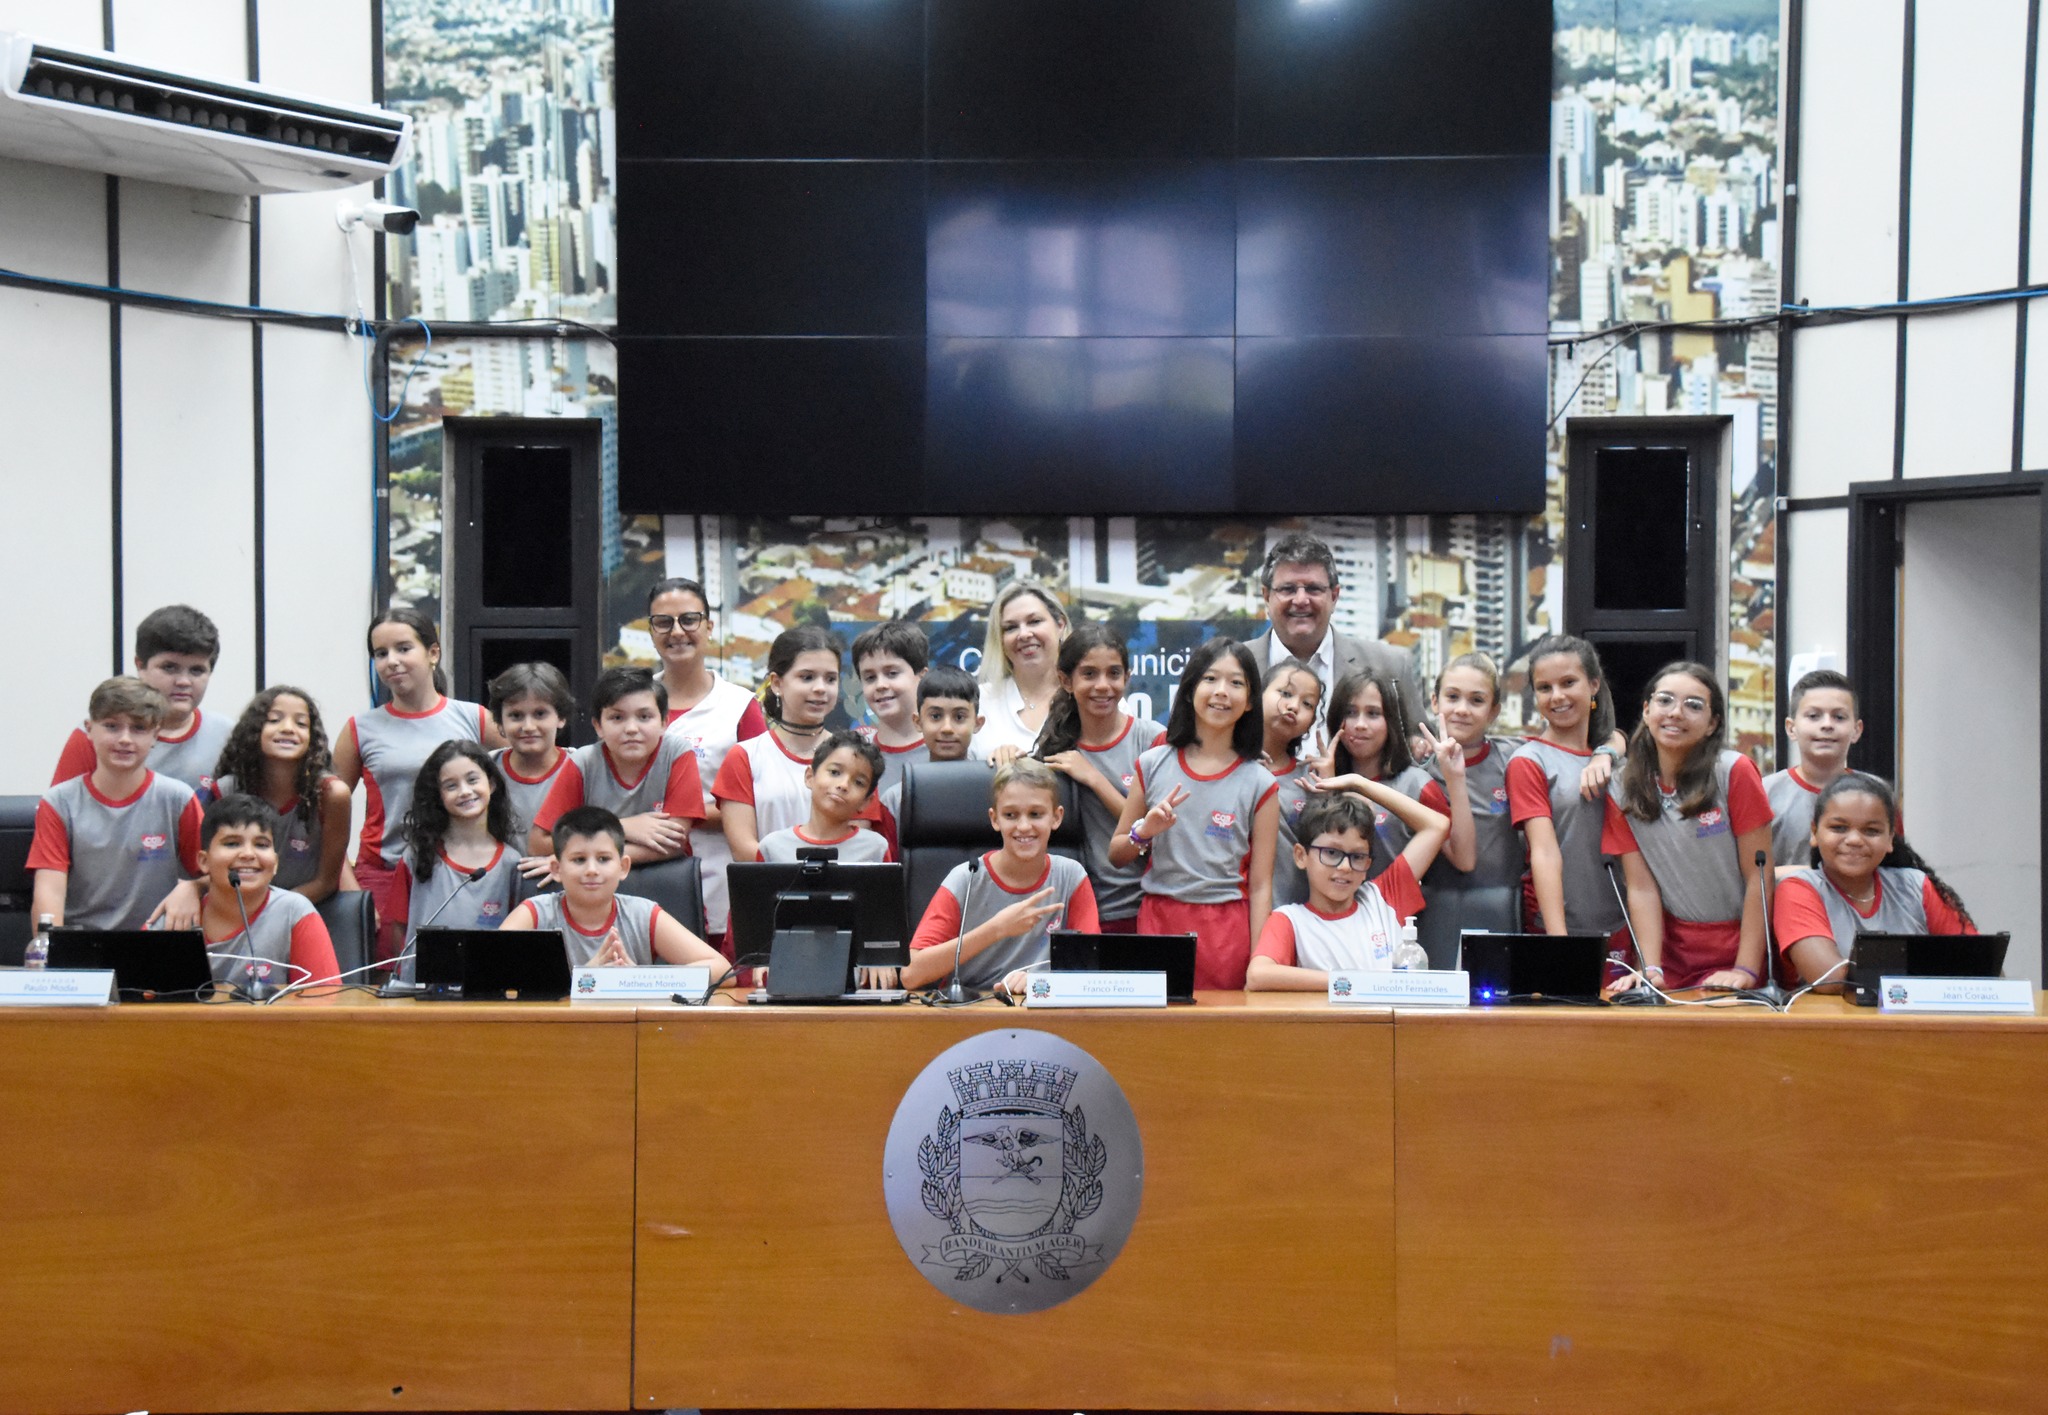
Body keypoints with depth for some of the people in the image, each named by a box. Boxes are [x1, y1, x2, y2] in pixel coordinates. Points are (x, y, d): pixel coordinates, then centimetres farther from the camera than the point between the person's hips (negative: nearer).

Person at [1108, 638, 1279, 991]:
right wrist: (1144, 832, -8)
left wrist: (1258, 966, -5)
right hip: (1157, 920, 1)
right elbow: (1116, 855, 12)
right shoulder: (1153, 765, 5)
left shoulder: (1258, 783, 1)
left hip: (1226, 931, -1)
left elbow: (1260, 886, 0)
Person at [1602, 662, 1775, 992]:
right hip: (1673, 950, 2)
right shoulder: (1622, 789, 1)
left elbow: (1759, 876, -8)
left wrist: (1746, 970, -13)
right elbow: (1642, 888, -2)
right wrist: (1652, 970, -13)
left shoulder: (1735, 772, -7)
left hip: (1740, 948, -2)